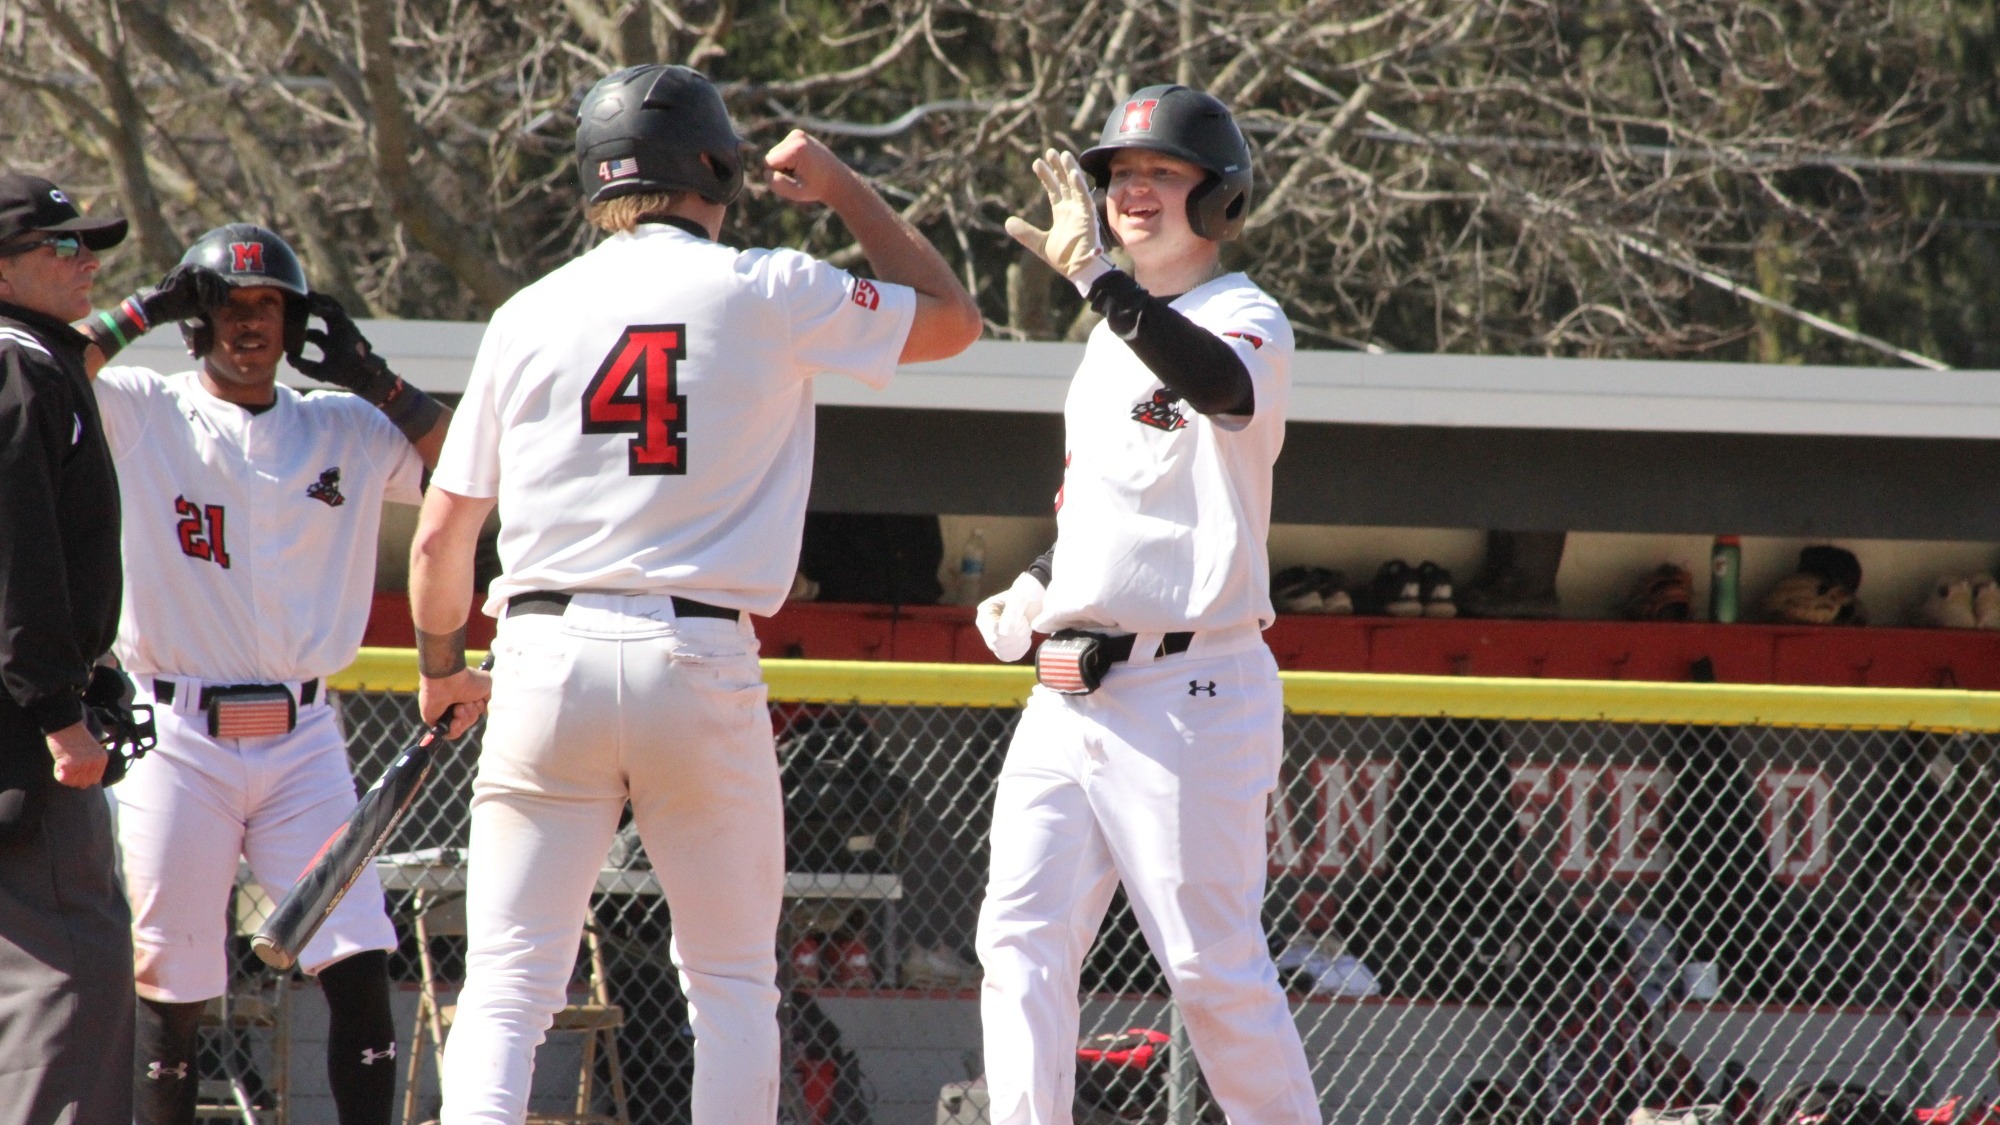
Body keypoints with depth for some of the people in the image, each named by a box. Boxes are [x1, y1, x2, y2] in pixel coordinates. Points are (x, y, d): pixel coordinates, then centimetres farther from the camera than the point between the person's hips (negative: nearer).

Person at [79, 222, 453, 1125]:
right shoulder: (141, 414, 2)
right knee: (168, 985, -1)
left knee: (360, 965, -8)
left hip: (302, 738, 3)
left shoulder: (347, 430, 10)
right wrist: (141, 311, -9)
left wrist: (371, 377, 0)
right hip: (178, 739, -2)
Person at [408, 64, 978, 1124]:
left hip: (546, 657, 1)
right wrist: (844, 191, 25)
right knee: (731, 983, 11)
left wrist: (442, 670, 27)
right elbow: (951, 318, 16)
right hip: (701, 663, -1)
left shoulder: (529, 314, 8)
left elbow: (441, 532, 11)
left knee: (506, 985, 0)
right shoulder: (769, 295, 1)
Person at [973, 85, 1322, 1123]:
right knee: (1022, 940, -1)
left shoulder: (1246, 320, -9)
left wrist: (1096, 277, -45)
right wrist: (1033, 587, 13)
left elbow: (1221, 388, -35)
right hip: (1067, 694, 8)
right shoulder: (1115, 331, 18)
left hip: (1190, 689, -8)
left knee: (1212, 962, -6)